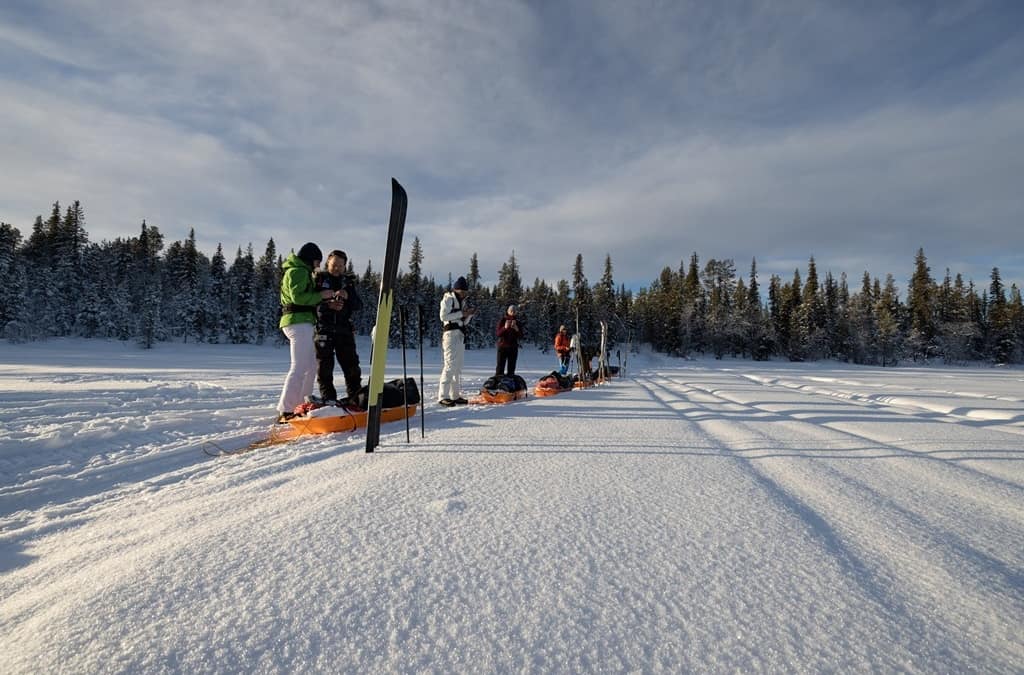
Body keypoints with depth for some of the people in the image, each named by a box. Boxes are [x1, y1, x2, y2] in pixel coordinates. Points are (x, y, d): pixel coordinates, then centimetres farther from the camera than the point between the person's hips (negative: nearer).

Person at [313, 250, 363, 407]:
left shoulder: (347, 281, 13)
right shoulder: (319, 279, 4)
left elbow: (359, 306, 6)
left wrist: (348, 296, -13)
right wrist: (327, 305, -20)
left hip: (344, 329, 2)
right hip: (323, 328, -2)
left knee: (351, 364, 3)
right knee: (324, 366, -1)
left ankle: (354, 397, 14)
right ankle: (328, 399, 6)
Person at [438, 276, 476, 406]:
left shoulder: (462, 301, 21)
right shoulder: (448, 299, -3)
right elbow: (443, 316, -15)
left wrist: (469, 314, 4)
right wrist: (461, 313, -14)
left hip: (461, 336, 8)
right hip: (451, 334, -8)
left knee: (458, 367, 8)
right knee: (450, 366, -14)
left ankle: (455, 395, 13)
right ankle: (443, 396, -13)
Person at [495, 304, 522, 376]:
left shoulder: (517, 322, 7)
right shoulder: (502, 320, 0)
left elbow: (521, 335, 1)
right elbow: (498, 333, -8)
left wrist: (516, 329, -17)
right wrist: (505, 328, -23)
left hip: (513, 347, 3)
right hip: (502, 346, -3)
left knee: (511, 368, 3)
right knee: (500, 367, -5)